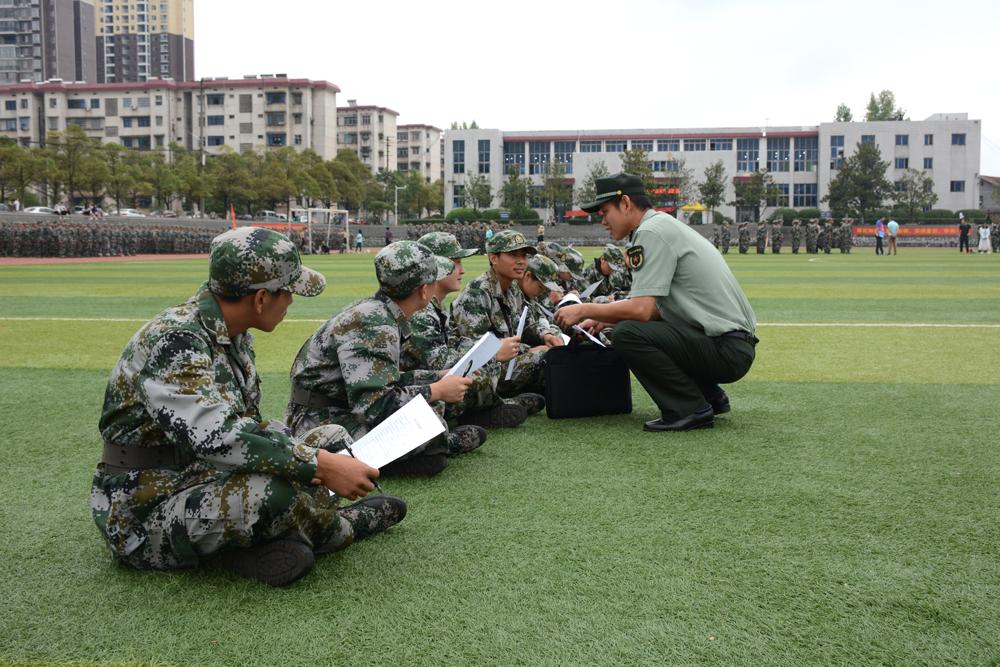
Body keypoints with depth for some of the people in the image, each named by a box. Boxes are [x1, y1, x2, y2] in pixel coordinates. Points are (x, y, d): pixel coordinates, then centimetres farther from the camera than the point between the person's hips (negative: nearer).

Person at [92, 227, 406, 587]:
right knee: (271, 491, -35)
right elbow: (214, 436, -37)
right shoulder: (173, 340, -24)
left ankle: (269, 541, -11)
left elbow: (245, 425, 10)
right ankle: (337, 527, -3)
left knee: (334, 439, 6)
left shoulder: (233, 335, 4)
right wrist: (320, 465, -33)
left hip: (209, 481, 9)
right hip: (144, 515, -9)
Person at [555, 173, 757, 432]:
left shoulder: (651, 231, -12)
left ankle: (691, 410, -10)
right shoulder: (668, 225, 19)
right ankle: (711, 396, 19)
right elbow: (655, 308, 20)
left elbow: (641, 309, -20)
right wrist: (604, 319, 14)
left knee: (628, 333, -20)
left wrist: (585, 310, -8)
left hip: (726, 350, -10)